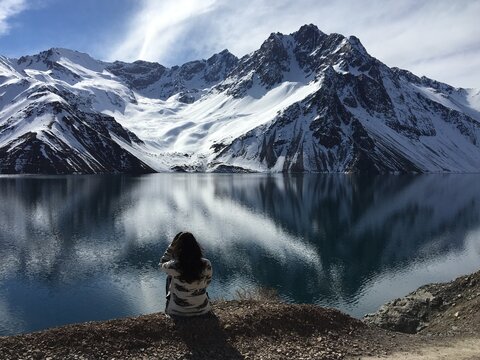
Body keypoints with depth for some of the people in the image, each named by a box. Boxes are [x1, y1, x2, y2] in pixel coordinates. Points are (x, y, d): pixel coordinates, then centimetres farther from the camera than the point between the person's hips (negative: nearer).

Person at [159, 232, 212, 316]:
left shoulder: (174, 266, -26)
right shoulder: (206, 264, -20)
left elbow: (162, 264, 0)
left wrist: (172, 246, -5)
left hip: (178, 311, -1)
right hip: (202, 309, 1)